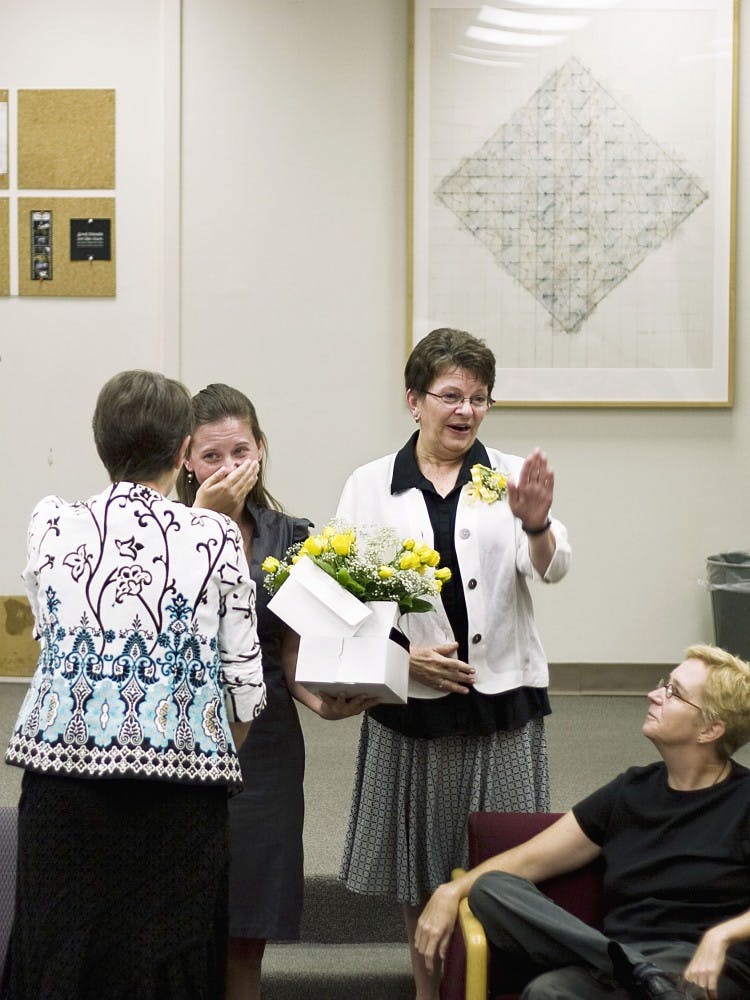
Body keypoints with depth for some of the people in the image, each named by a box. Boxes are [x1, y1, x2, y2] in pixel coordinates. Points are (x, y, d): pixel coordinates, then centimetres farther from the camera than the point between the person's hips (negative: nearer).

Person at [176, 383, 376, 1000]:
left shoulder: (290, 538, 8)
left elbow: (291, 652, 6)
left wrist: (323, 701, -13)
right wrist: (205, 516, -20)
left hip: (264, 744, 3)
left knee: (245, 942, 9)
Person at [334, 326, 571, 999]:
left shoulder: (511, 477, 4)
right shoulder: (370, 486, 3)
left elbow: (551, 569, -10)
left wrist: (537, 526, -32)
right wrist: (404, 653, -13)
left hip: (502, 696, 0)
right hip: (411, 697, 0)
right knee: (421, 868, 10)